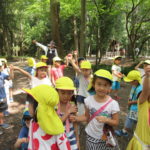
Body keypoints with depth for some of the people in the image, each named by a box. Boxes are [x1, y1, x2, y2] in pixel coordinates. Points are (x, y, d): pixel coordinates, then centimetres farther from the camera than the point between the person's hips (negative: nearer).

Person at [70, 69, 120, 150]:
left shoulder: (113, 104, -17)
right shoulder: (89, 100, -11)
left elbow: (116, 122, -10)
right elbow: (86, 116, 2)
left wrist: (106, 120, -28)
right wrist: (76, 118, -14)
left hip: (106, 138, -1)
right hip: (91, 136, 2)